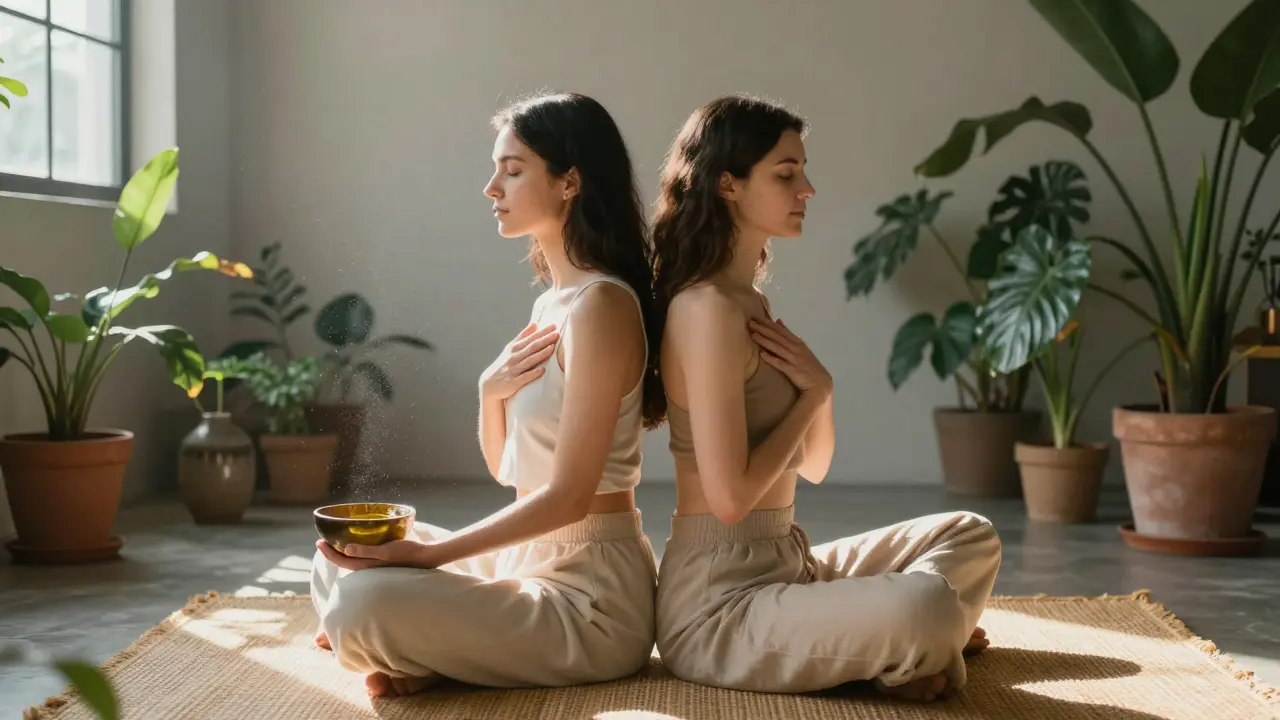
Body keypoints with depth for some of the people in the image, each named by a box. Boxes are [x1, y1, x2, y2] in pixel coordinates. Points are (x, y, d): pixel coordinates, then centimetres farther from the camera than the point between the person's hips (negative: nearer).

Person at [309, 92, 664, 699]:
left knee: (360, 605, -27)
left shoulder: (602, 305, -18)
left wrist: (427, 553, -20)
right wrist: (491, 391, -5)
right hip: (534, 562, 10)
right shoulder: (550, 304, 11)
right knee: (338, 562, 16)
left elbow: (568, 494, -21)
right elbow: (506, 469, 15)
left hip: (592, 594, -10)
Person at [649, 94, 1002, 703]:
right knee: (928, 605, -30)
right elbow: (730, 496, -24)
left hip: (784, 563, 10)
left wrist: (816, 386, -4)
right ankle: (887, 655, 2)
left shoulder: (750, 303, 12)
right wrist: (812, 391, -10)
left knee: (970, 536, 18)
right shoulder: (709, 308, -18)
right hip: (720, 602, -10)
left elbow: (812, 464, 17)